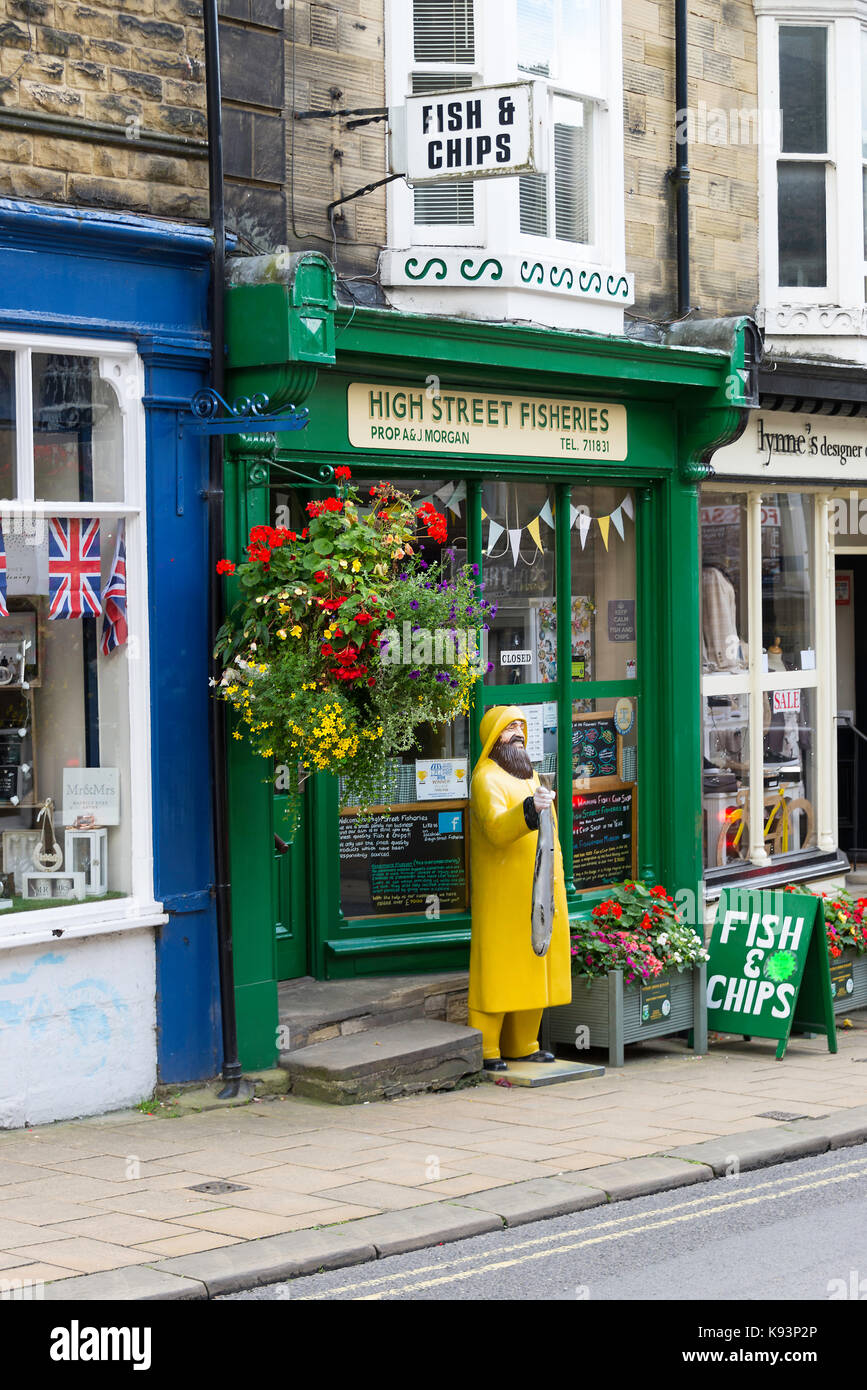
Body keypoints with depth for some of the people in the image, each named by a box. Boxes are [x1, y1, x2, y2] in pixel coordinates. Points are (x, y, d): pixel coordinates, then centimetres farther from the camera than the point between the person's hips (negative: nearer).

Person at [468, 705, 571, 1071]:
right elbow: (496, 828, -25)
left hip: (537, 891, 8)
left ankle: (522, 1045, 16)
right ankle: (484, 1050, -4)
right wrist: (529, 809, -40)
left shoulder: (528, 775, 20)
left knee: (532, 969, 9)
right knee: (497, 968, -8)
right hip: (502, 893, -8)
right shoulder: (486, 779, -8)